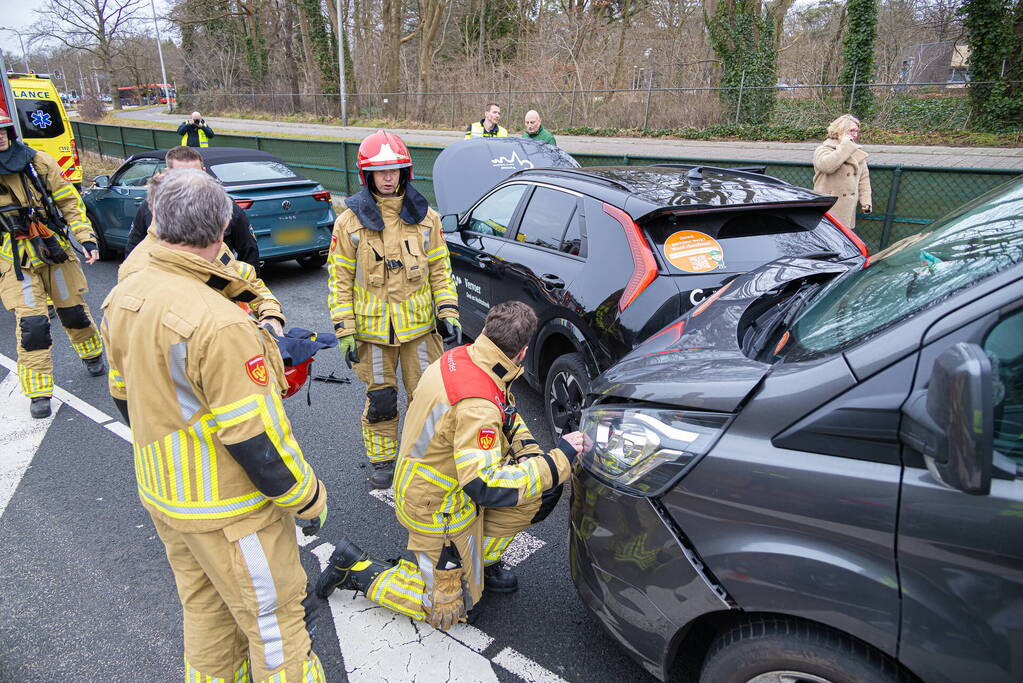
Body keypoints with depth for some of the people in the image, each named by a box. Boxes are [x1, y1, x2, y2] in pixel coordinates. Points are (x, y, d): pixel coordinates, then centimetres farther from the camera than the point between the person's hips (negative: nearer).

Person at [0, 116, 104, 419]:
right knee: (32, 324, -8)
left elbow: (69, 201, 1)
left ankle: (92, 355, 41)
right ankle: (38, 393, 4)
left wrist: (86, 238, -6)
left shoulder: (38, 162, -4)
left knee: (74, 311, 12)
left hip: (55, 250, 2)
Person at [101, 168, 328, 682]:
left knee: (204, 610, 27)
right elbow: (255, 437, -26)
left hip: (160, 494, 9)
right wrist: (308, 499, -11)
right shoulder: (217, 323, -31)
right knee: (272, 619, 10)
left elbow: (126, 398, 10)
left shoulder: (122, 298, -3)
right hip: (226, 512, -8)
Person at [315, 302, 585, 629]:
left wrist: (530, 451, -6)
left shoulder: (460, 357, -8)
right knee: (451, 609, 11)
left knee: (544, 489, 4)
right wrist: (559, 458, -29)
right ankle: (356, 568, 14)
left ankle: (482, 558, 20)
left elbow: (506, 414, 8)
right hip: (437, 511, -8)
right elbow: (487, 488, -35)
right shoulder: (476, 405, -36)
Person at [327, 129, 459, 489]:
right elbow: (339, 278, 0)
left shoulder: (425, 216, 3)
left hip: (419, 325, 2)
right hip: (372, 329, -1)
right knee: (380, 400, 8)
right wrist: (344, 329, -6)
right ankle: (382, 461, 29)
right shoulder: (350, 221, -2)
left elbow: (440, 269, 10)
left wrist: (448, 311, -1)